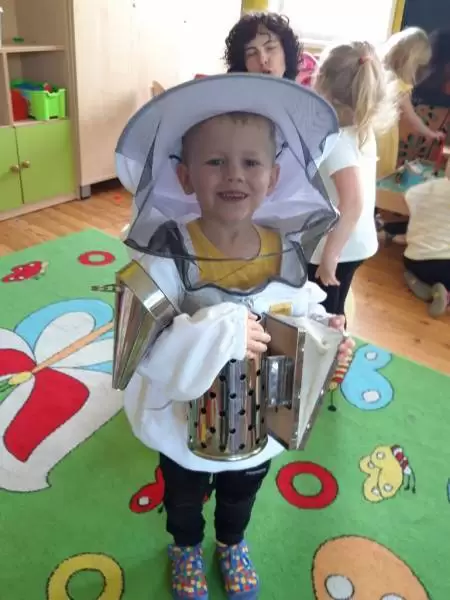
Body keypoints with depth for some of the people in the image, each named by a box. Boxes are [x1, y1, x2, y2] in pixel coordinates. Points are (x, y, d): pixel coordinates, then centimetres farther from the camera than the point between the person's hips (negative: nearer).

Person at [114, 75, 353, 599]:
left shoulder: (288, 251, -17)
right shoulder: (168, 255, -29)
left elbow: (305, 318, -3)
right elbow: (146, 349, -33)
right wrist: (220, 334, -45)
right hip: (185, 425, -3)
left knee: (240, 498, 34)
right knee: (183, 500, 30)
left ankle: (232, 545, 67)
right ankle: (186, 549, 64)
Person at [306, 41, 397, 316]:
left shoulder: (336, 141, -23)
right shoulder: (363, 131, 2)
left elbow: (352, 203, -32)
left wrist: (329, 255, -26)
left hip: (338, 248, -8)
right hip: (356, 244, 8)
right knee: (331, 314, 23)